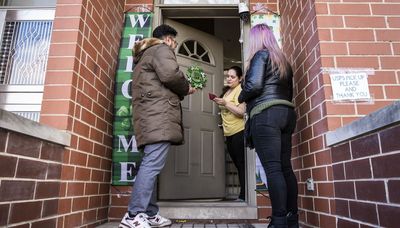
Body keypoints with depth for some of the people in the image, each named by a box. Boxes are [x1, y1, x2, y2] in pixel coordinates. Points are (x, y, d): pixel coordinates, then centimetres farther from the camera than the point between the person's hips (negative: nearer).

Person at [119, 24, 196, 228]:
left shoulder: (144, 55, 34)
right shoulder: (161, 49, 5)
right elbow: (170, 74, -14)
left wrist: (180, 92, 24)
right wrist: (186, 88, 4)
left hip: (149, 115, 10)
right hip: (158, 114, -10)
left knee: (150, 164, 5)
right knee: (153, 164, -15)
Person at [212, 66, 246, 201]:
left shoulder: (240, 90, -4)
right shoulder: (227, 91, 21)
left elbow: (241, 112, -16)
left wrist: (225, 103, -21)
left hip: (239, 132, -8)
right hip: (229, 134, 8)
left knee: (241, 164, -8)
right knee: (237, 164, 9)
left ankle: (243, 195, -3)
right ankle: (242, 195, 14)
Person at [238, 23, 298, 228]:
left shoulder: (261, 55, 2)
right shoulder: (283, 60, 24)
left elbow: (254, 85, -12)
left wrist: (241, 97, 5)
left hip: (266, 114, -8)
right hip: (286, 113, 8)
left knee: (272, 168, -12)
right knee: (285, 167, 6)